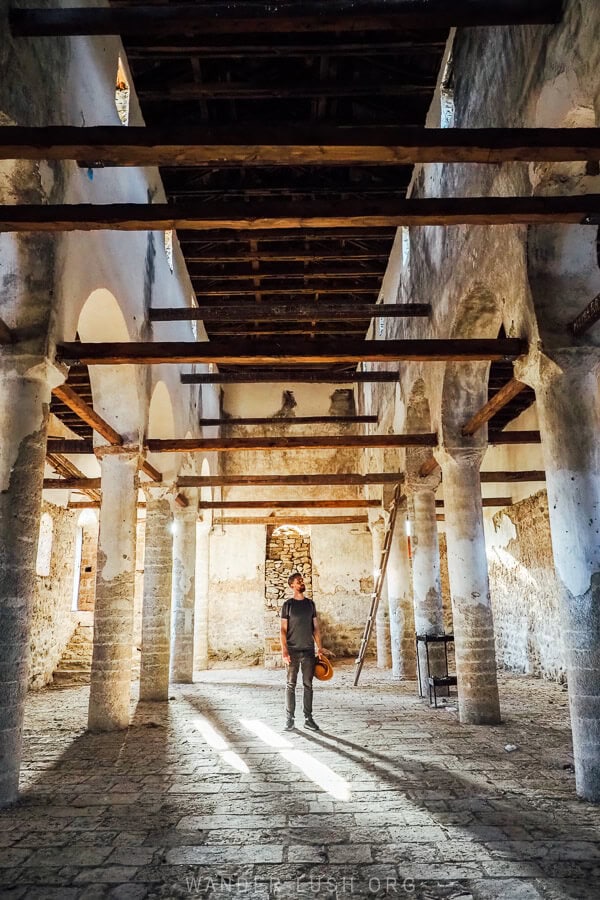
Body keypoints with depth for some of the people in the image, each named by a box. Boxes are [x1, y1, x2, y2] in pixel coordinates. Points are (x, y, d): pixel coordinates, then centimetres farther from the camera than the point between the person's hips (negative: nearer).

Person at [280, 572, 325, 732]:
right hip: (293, 651, -3)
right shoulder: (288, 605, -2)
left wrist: (320, 648, 6)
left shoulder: (310, 604, 9)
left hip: (309, 651, 3)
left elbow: (315, 627, 12)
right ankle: (289, 719, 10)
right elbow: (283, 629, -4)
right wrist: (284, 650, -13)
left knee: (308, 685, 6)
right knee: (291, 685, 2)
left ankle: (308, 718, 12)